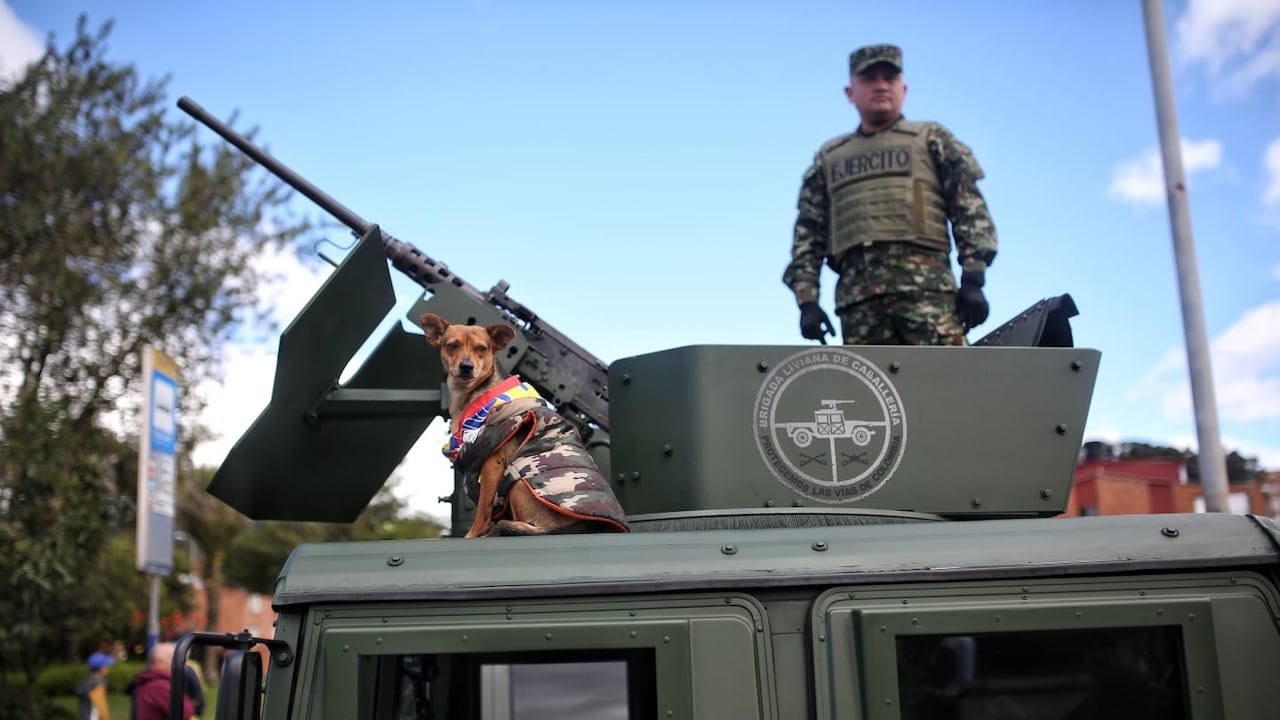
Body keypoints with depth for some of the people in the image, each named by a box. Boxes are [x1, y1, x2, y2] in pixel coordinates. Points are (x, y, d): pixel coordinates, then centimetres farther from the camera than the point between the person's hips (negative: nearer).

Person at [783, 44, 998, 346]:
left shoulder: (931, 139, 18)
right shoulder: (829, 158, 25)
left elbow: (970, 209, 9)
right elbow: (808, 233, 19)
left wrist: (973, 281, -5)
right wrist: (807, 300, 5)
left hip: (925, 286, -2)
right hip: (857, 297, 3)